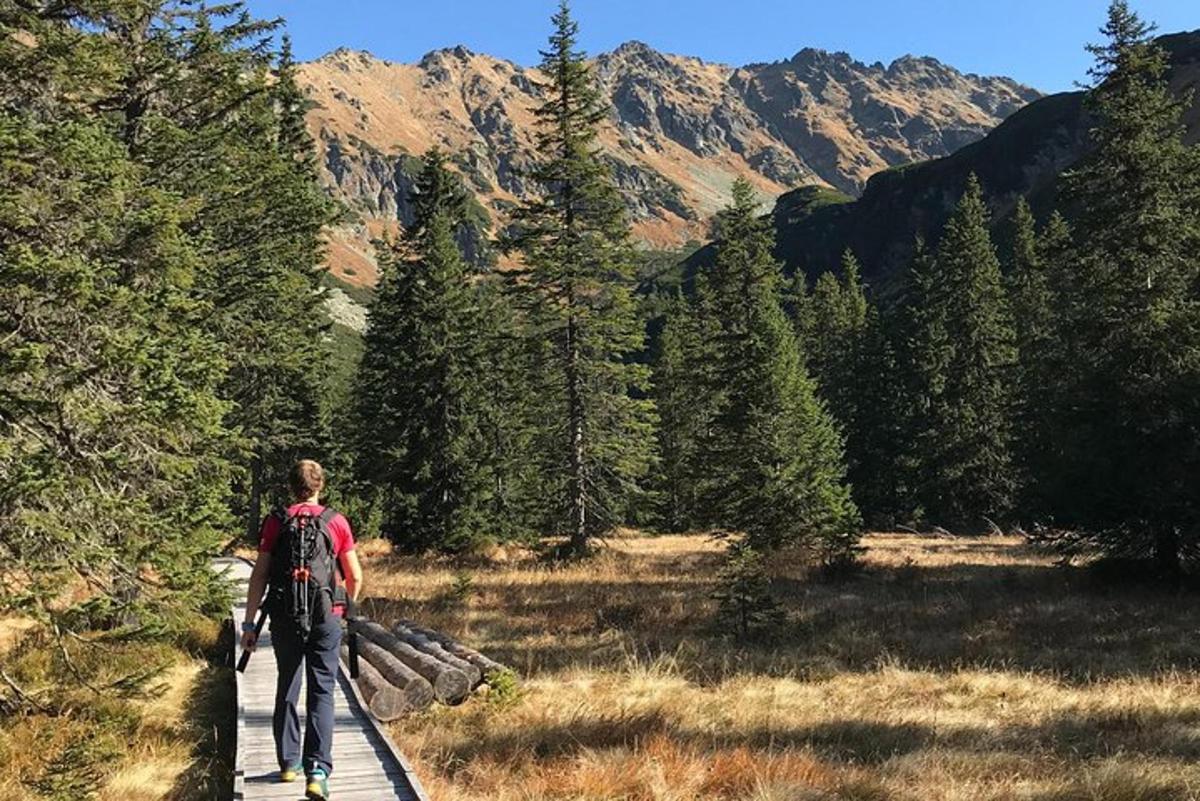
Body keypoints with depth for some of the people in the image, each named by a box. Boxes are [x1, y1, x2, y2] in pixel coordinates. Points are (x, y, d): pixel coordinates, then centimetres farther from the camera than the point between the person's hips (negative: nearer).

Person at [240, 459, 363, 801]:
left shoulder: (275, 522, 1)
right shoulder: (337, 522, 0)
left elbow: (259, 576, -3)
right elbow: (355, 576, 3)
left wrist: (249, 623, 2)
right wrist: (349, 605, 23)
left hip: (284, 618, 1)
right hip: (326, 618, -1)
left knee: (287, 690, 17)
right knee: (321, 693, 1)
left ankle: (289, 762, 25)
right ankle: (318, 770, -11)